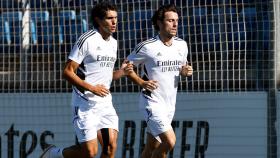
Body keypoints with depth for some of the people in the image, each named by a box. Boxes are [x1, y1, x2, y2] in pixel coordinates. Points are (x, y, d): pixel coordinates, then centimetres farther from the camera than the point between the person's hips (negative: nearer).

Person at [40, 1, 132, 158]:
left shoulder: (113, 42, 14)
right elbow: (68, 72, -13)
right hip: (85, 104, -7)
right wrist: (91, 88, -20)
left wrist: (121, 72, 3)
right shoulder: (87, 40, -11)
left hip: (105, 103, 7)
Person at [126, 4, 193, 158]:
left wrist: (185, 71, -2)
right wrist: (141, 82, -16)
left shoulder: (182, 45, 6)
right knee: (169, 141, -21)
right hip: (152, 103, -6)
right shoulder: (147, 47, -11)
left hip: (170, 103, 6)